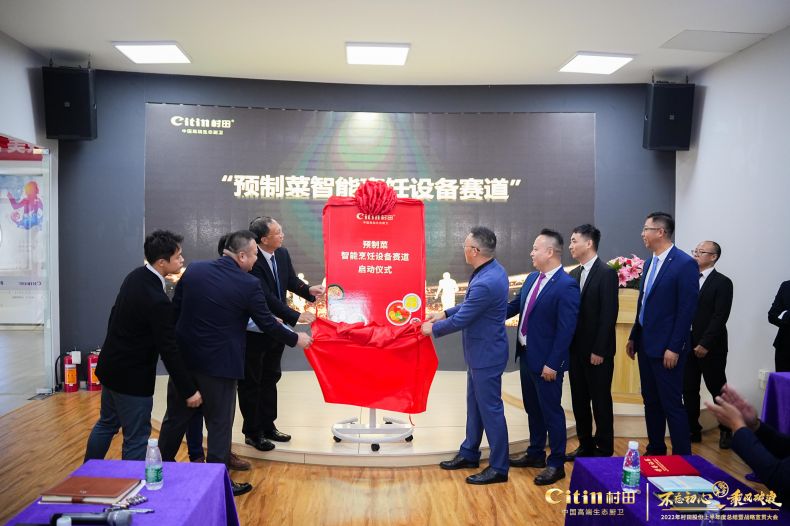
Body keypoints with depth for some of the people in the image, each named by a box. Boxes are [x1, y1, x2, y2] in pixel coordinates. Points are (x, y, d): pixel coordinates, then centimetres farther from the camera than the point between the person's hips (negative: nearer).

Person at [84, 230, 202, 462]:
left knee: (107, 424, 26)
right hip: (133, 377, -10)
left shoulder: (135, 276, -2)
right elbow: (168, 350, -25)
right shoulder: (158, 300, -28)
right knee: (136, 438, 4)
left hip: (111, 366, 10)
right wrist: (188, 390, -17)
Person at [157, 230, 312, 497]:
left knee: (176, 417, 21)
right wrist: (296, 339, 10)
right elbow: (267, 323, -6)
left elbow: (175, 310, 6)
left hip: (183, 357, 5)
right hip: (219, 364, -5)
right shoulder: (248, 284, -15)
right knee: (219, 425, 9)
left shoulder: (194, 270, -1)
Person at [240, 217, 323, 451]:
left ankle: (268, 426, 35)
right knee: (251, 382, 9)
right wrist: (296, 317, -29)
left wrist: (308, 290, -7)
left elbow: (291, 280, 12)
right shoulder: (252, 262, -26)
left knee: (270, 378, 19)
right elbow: (267, 298, -29)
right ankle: (252, 432, 24)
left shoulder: (282, 254, -2)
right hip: (254, 332, -8)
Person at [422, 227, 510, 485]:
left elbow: (461, 320, -21)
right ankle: (469, 454, 36)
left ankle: (499, 468, 17)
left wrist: (433, 329, -5)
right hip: (479, 352, 10)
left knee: (490, 408, 3)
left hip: (486, 354, -10)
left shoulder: (486, 283, -30)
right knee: (475, 404, 20)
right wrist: (444, 313, 11)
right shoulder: (493, 270, 2)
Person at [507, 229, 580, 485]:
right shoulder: (532, 279, 7)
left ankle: (556, 464, 20)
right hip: (526, 355, 8)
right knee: (533, 408, 20)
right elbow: (514, 307, 17)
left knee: (551, 411, 5)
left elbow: (566, 329, -20)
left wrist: (552, 364, -20)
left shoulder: (566, 286, -19)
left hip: (546, 361, -8)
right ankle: (535, 454, 36)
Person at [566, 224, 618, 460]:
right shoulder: (573, 275, 10)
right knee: (579, 400, 13)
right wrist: (567, 345, 6)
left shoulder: (606, 273, -12)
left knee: (600, 401, 5)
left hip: (597, 351, -7)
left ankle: (604, 450, 18)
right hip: (576, 349, 7)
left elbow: (609, 314, -16)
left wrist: (599, 350, -17)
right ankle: (585, 446, 26)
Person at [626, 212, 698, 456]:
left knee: (671, 404, -2)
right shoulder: (649, 263, 12)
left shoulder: (685, 264, -13)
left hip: (666, 348, -8)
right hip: (645, 344, 8)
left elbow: (687, 309, -16)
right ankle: (655, 450, 27)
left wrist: (674, 348, -18)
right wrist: (633, 337, 14)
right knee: (650, 402, 15)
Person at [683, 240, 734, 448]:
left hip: (710, 347, -5)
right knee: (689, 390, 8)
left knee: (718, 390, 6)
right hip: (688, 345, 5)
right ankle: (693, 430, 19)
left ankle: (726, 430, 22)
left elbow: (720, 316, -14)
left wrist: (705, 344, -18)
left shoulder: (722, 282, -6)